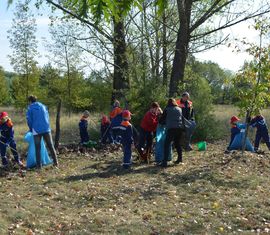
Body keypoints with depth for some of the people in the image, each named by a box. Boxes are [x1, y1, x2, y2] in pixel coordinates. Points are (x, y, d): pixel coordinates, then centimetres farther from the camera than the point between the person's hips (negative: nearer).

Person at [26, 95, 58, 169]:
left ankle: (39, 165, 2)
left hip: (37, 130, -3)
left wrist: (31, 129, 16)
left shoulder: (30, 108, 2)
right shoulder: (43, 106, 14)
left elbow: (29, 120, 1)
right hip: (46, 129, 3)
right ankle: (56, 162, 6)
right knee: (51, 146, 8)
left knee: (38, 148, 4)